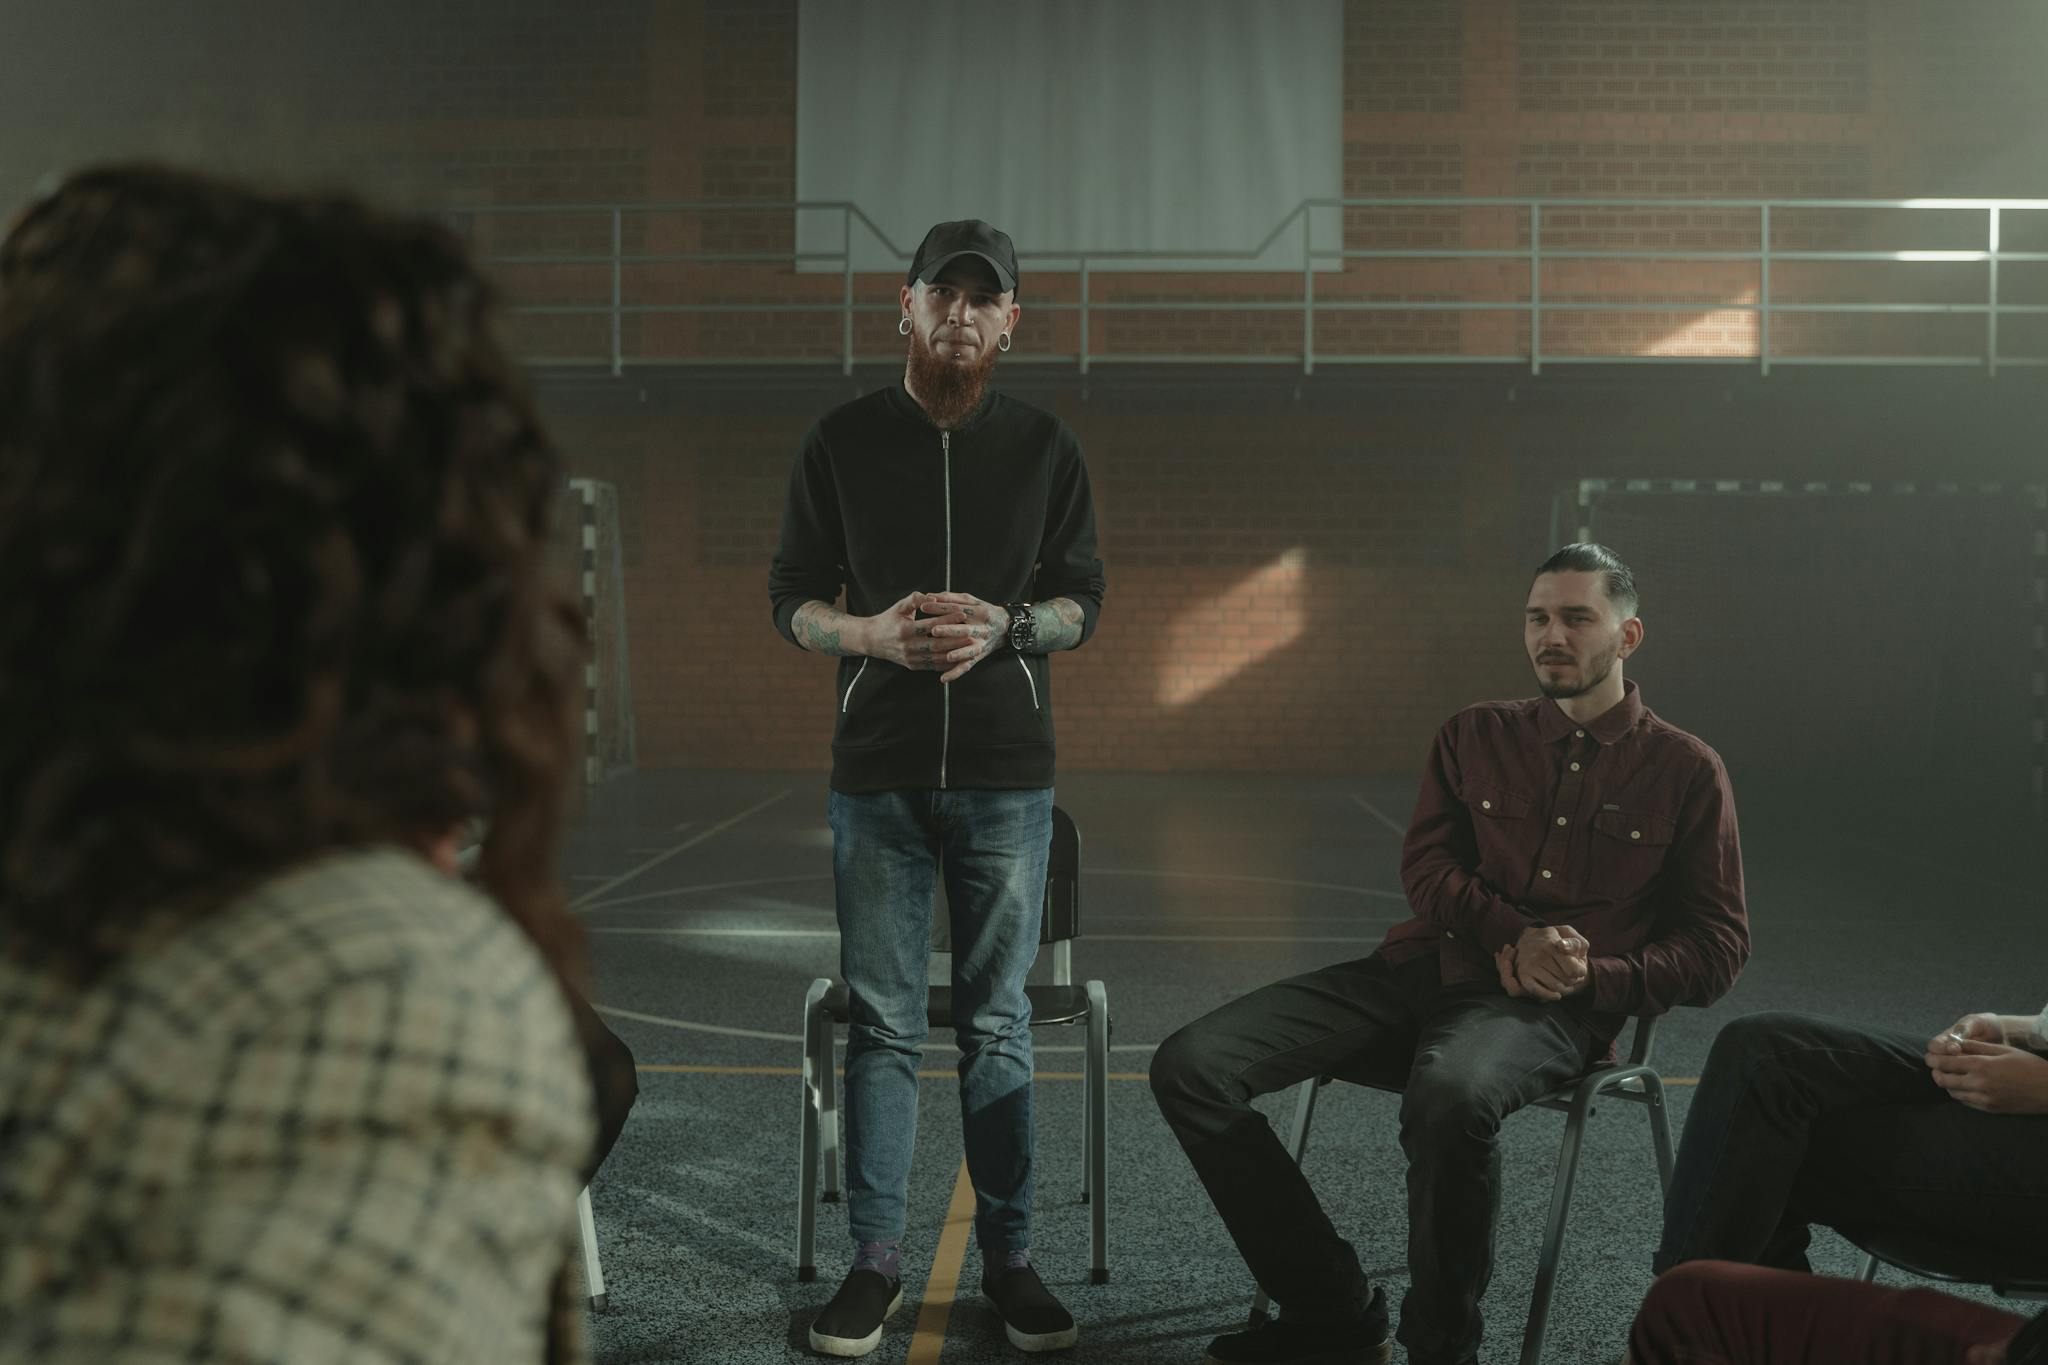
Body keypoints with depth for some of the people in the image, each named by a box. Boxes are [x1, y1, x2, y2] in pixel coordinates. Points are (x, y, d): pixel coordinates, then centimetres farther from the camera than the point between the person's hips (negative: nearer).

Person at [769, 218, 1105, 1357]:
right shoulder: (843, 441, 6)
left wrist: (1004, 628, -13)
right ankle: (877, 1261, 13)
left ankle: (1010, 1257, 16)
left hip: (1007, 774, 0)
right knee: (882, 1025, 3)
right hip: (878, 773, 0)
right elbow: (792, 597, 8)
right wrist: (871, 635, -13)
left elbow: (1084, 598, 8)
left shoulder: (1047, 446, 7)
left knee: (999, 1024, 6)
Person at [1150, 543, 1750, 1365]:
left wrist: (1589, 978, -9)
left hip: (1553, 1012, -4)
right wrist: (1514, 937, -11)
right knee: (1190, 1067, -16)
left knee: (1449, 1094, -43)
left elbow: (1716, 950, 8)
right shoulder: (1477, 734, 17)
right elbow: (1427, 867, 9)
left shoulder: (1685, 771, 9)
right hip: (1422, 970, 4)